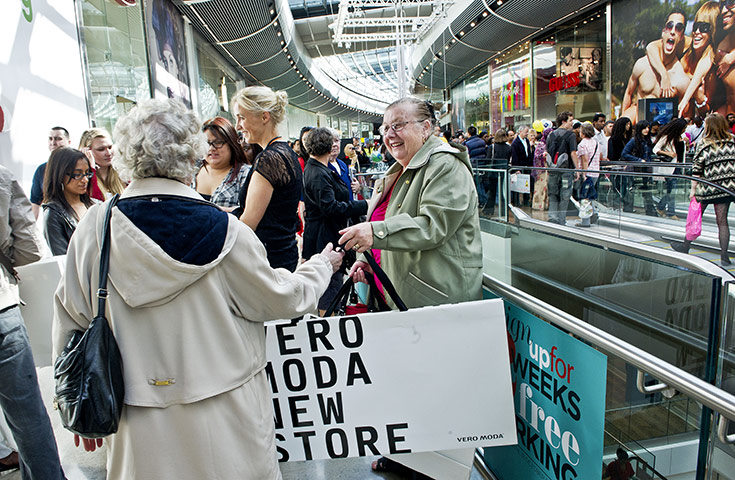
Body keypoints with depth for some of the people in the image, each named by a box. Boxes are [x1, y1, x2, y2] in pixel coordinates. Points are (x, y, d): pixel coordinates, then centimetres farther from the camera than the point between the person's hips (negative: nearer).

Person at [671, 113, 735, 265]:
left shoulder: (704, 145, -9)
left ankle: (685, 246, 24)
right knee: (722, 221, 7)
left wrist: (693, 189, -3)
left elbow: (697, 169, -9)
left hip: (707, 188, -3)